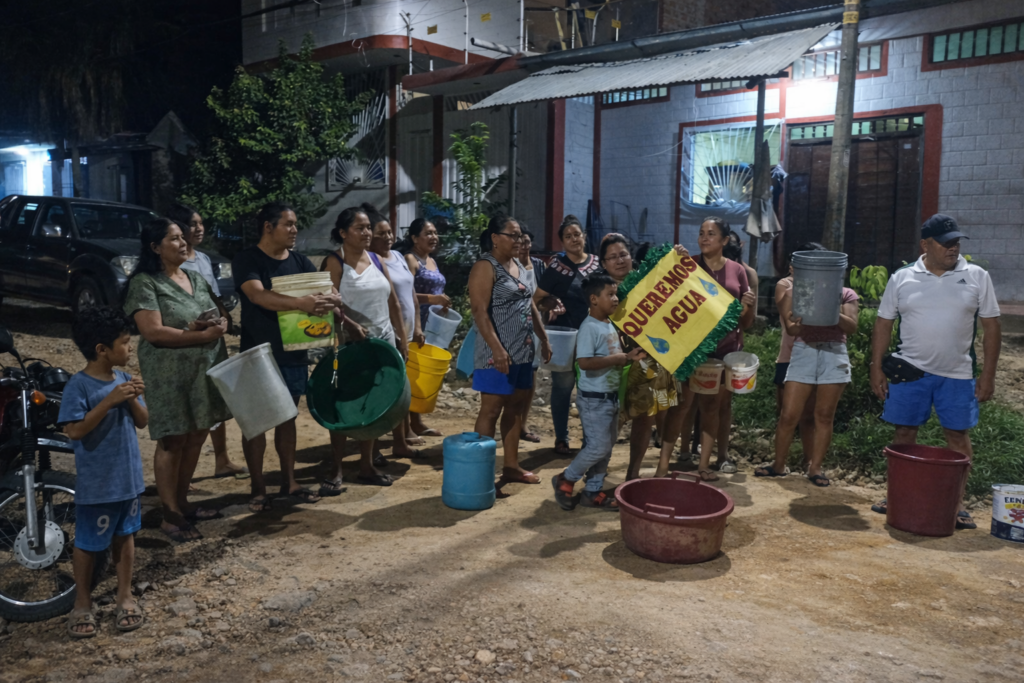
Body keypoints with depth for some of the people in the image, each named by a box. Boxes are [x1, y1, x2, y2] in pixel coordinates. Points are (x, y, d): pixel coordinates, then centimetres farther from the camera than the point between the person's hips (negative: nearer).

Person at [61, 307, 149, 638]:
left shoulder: (123, 380, 2)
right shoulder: (79, 386, -17)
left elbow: (142, 422, 5)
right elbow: (74, 430, -24)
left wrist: (133, 399, -14)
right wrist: (110, 401, -29)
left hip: (128, 478, 6)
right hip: (96, 484, -6)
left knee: (125, 535, 17)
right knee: (88, 543, 9)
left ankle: (125, 595, 32)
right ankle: (82, 603, 27)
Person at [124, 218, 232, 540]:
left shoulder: (196, 278, 13)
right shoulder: (144, 283, -9)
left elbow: (219, 315, 17)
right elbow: (153, 332, -18)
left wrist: (219, 324, -7)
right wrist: (199, 335, -19)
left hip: (206, 368, 7)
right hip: (170, 372, -7)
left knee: (197, 437, 12)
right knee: (173, 441, -2)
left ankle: (182, 501, 26)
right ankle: (170, 515, 7)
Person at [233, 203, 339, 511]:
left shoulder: (299, 261, 7)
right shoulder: (247, 260, -9)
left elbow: (325, 291, -2)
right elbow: (258, 295, -25)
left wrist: (330, 299, -28)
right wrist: (300, 303, -39)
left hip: (293, 351, 5)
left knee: (287, 417, 13)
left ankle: (288, 481, 24)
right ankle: (257, 488, 15)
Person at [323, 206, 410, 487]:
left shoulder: (376, 260, 11)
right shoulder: (335, 262, -5)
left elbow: (393, 302, 14)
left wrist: (402, 337, 11)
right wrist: (352, 327, -29)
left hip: (383, 343, 6)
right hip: (350, 345, -5)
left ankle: (366, 466, 21)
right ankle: (336, 469, 11)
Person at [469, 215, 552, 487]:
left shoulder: (518, 265, 15)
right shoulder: (486, 267, -11)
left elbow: (530, 305, 22)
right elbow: (479, 311, -19)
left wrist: (543, 339, 19)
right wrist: (497, 348, -26)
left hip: (523, 351, 9)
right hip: (498, 353, -8)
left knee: (515, 407, 13)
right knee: (491, 409, -3)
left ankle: (511, 465, 23)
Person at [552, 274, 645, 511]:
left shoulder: (611, 325, 11)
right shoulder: (589, 328, -19)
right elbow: (585, 362, -29)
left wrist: (629, 357, 2)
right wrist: (620, 358, -26)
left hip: (611, 396, 9)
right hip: (594, 398, -9)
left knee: (606, 447, 13)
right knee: (598, 447, -6)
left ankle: (593, 492, 23)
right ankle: (565, 480, 13)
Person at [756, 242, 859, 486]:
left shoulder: (845, 294, 13)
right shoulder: (794, 293, 12)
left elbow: (852, 326, -1)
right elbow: (790, 327, -1)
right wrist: (806, 322, -23)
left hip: (834, 355, 0)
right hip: (803, 353, 0)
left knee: (824, 415, 1)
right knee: (789, 415, -3)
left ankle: (815, 467, 10)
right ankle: (778, 465, 10)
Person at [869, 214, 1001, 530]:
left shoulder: (977, 277, 1)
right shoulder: (902, 278, 2)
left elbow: (992, 327, 3)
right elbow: (883, 324, 5)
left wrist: (988, 375, -2)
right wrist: (877, 368, 0)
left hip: (958, 374, 0)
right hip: (909, 371, 0)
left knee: (958, 436, 5)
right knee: (904, 433, 6)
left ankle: (957, 504, 16)